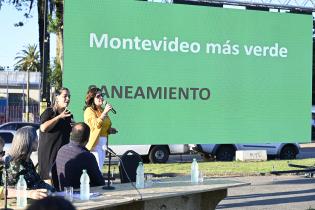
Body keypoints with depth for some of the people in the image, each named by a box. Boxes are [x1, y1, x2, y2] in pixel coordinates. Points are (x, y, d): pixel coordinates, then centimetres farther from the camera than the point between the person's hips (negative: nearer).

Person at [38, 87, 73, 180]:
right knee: (49, 179, -9)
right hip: (49, 153, -6)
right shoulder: (49, 112, -3)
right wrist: (59, 117, -18)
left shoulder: (69, 115, 16)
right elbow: (43, 128, -22)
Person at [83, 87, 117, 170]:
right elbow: (96, 125, -21)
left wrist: (110, 130, 10)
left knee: (99, 168, 8)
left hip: (103, 143, 8)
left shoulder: (102, 110, 17)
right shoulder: (89, 110, -6)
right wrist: (105, 112, -21)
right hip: (94, 144, -8)